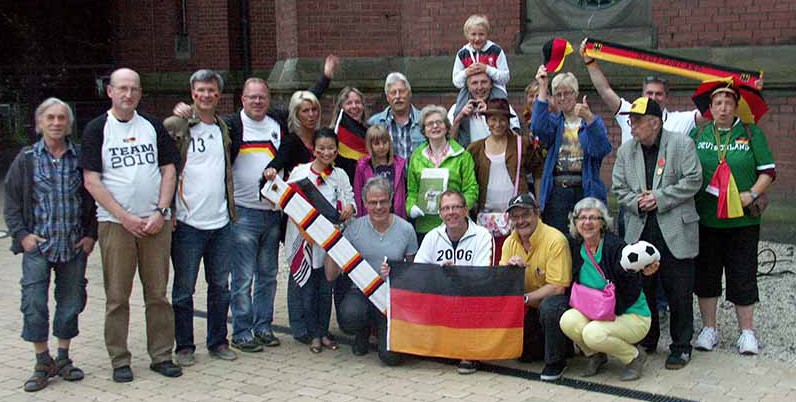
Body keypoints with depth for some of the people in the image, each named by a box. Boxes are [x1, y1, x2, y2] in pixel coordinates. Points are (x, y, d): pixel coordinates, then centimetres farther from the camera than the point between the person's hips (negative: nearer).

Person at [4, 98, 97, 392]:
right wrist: (22, 234, -4)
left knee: (71, 302, 7)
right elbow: (11, 200, 5)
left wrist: (91, 235, 1)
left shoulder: (81, 157, 4)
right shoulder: (27, 159, 3)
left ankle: (63, 358, 23)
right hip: (38, 246, -1)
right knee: (34, 304, -5)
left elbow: (94, 199, 8)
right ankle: (43, 363, 10)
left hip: (75, 246, 1)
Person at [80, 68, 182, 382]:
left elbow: (169, 170, 9)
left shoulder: (153, 127, 11)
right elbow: (91, 181, -4)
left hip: (156, 222, 3)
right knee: (117, 295, 1)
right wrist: (126, 217, -10)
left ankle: (161, 355, 14)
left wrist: (160, 211, -5)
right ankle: (119, 360, 11)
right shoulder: (97, 129, 2)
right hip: (115, 223, -2)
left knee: (158, 293, 6)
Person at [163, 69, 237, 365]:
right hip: (188, 222, -5)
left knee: (220, 286, 12)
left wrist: (231, 209, 13)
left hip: (220, 222, 5)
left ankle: (218, 341, 24)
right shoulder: (176, 126, -5)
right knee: (184, 289, 5)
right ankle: (184, 346, 16)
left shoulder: (224, 128, 12)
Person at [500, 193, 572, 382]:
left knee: (549, 305, -37)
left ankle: (556, 362, -16)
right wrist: (509, 267, -22)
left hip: (557, 301, -6)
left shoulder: (555, 240, -21)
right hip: (530, 309, 6)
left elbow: (557, 288, -23)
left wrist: (524, 299, -24)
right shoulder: (510, 242, -1)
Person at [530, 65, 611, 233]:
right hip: (557, 192, 1)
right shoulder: (554, 121, 15)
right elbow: (538, 128, -9)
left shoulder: (593, 121, 11)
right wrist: (542, 88, -9)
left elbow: (602, 149, -8)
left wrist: (589, 118, -23)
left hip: (586, 190, -1)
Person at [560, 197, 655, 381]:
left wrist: (642, 270, -52)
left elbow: (627, 273, -33)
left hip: (632, 316, -5)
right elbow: (573, 283, 14)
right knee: (568, 320, -23)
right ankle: (596, 355, 6)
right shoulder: (576, 247, 0)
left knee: (594, 334, -31)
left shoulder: (614, 245, -18)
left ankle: (635, 357, -1)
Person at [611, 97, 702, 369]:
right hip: (639, 232, 4)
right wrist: (636, 202, -10)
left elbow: (693, 181, -9)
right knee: (641, 289, 10)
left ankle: (681, 346, 15)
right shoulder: (626, 151, 11)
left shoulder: (682, 145, -2)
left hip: (675, 231, -4)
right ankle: (647, 342, 25)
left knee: (679, 292, 2)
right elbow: (619, 187, 10)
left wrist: (659, 198, -15)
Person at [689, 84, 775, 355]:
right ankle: (709, 329, 21)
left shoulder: (752, 134, 2)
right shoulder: (698, 135, 6)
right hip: (705, 219, 2)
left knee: (743, 276, 3)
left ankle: (747, 331, 17)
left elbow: (768, 171, 1)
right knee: (706, 274, 8)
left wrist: (752, 194, -13)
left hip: (742, 220, -2)